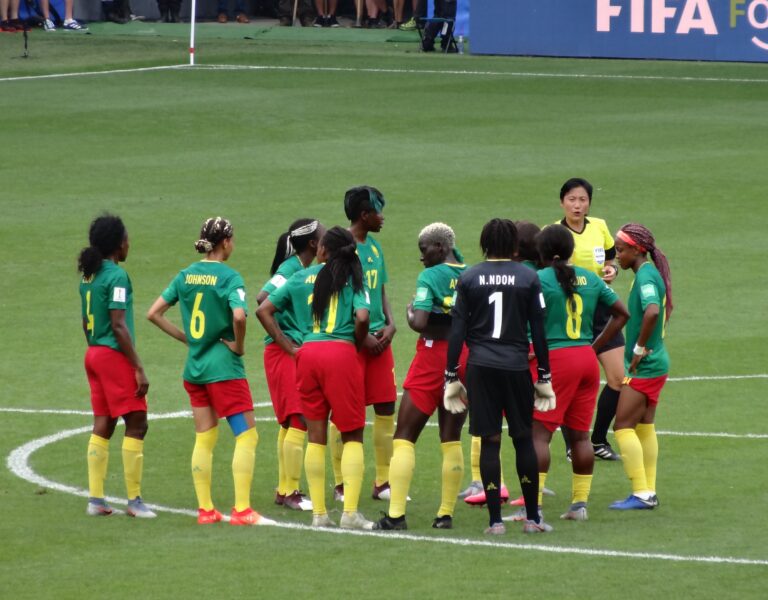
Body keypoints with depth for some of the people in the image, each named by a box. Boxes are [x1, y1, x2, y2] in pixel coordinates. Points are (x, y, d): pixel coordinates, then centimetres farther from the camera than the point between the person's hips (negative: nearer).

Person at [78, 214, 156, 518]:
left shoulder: (88, 276, 11)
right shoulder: (117, 276, -15)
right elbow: (119, 325, -18)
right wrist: (138, 368, -16)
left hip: (94, 354, 9)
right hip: (115, 356, -9)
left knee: (102, 426, 11)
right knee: (136, 424, -3)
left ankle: (95, 499, 10)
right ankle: (134, 501, -1)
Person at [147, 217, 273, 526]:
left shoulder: (186, 275, 6)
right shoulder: (228, 277, -13)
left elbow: (154, 313, 7)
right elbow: (239, 316, -29)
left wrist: (185, 337, 11)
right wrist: (239, 346, -12)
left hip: (194, 367, 7)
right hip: (223, 368, -7)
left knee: (204, 439, 13)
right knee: (247, 436, 0)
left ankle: (205, 509, 13)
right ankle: (241, 510, -6)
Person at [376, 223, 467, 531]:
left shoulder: (430, 277, -11)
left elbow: (419, 323, -19)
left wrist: (409, 312, 0)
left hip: (434, 356, -5)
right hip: (466, 358, 5)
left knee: (405, 436, 0)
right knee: (451, 439, 12)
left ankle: (396, 514, -8)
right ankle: (446, 513, 11)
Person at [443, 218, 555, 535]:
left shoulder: (468, 278, 2)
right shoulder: (528, 278, 1)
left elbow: (457, 330, 1)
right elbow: (538, 330, 2)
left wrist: (451, 375, 6)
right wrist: (544, 376, 9)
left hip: (480, 366, 0)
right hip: (517, 366, 0)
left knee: (489, 441, 2)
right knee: (523, 438, 9)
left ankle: (495, 520, 1)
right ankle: (532, 517, 12)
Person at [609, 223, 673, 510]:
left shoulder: (646, 277, -19)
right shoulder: (650, 274, 11)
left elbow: (652, 311, -36)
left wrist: (640, 348, -25)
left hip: (644, 367, -10)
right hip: (656, 363, 10)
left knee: (623, 426, -6)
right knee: (644, 426, 14)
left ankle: (641, 494, -7)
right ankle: (648, 492, 17)